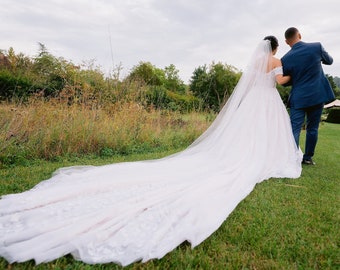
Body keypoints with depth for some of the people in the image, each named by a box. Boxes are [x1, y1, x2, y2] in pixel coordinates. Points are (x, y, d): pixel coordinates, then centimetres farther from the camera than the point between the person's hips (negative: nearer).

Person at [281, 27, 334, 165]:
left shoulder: (286, 59, -8)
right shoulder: (317, 47, -5)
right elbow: (329, 60, 15)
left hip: (299, 98, -2)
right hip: (318, 95, 2)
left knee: (294, 129, 0)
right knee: (312, 128, 12)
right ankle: (308, 158, 20)